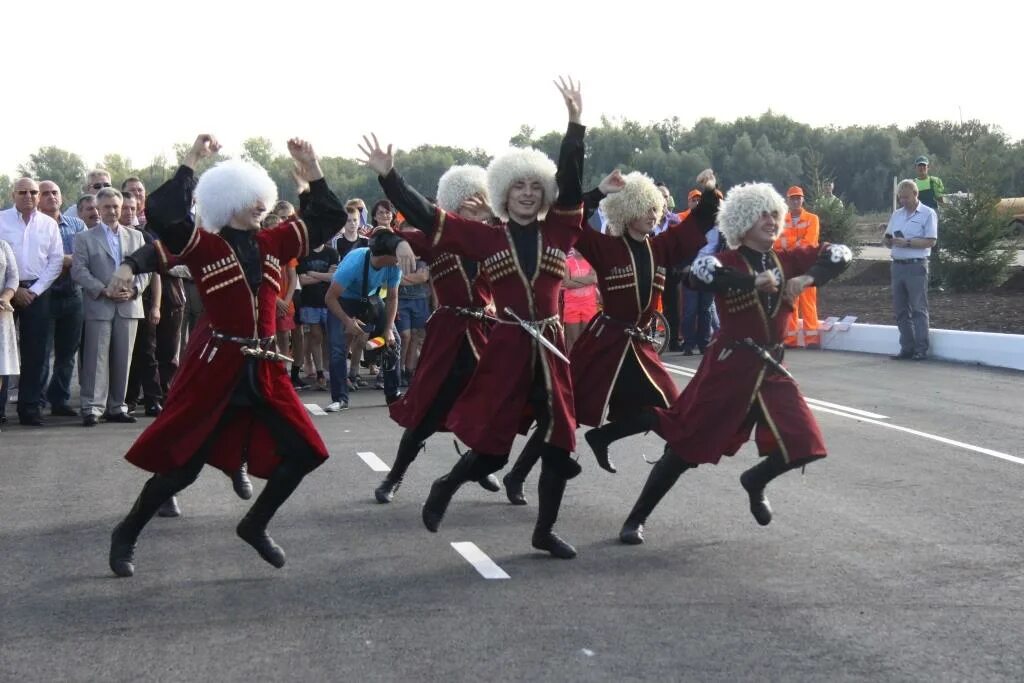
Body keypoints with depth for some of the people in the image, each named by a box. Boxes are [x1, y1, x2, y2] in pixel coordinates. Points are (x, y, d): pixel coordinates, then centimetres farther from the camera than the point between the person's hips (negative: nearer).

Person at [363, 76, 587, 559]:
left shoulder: (558, 232, 6)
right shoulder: (486, 238, 1)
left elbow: (571, 181, -3)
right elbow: (426, 217, -2)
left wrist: (575, 122, -13)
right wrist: (388, 176, -9)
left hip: (549, 348, 3)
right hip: (506, 348, -3)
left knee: (558, 443, 5)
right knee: (491, 446, -1)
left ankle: (544, 531, 19)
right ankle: (444, 488, 29)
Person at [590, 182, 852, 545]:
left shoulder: (788, 260, 7)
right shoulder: (729, 262, -8)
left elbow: (840, 254, 5)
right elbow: (699, 271, -30)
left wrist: (807, 278, -11)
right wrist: (754, 280, -30)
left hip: (771, 368, 5)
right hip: (730, 366, -5)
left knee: (803, 444, -6)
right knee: (688, 446, -3)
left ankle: (756, 481, 25)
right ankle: (636, 519, 10)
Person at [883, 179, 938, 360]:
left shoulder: (928, 214, -2)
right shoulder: (897, 214, 17)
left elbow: (931, 241, -12)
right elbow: (888, 242, 18)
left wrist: (907, 242, -17)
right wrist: (887, 240, -5)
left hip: (916, 266, -6)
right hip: (897, 265, 6)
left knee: (918, 309, -5)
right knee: (901, 310, 7)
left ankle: (921, 349, -3)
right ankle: (907, 347, 12)